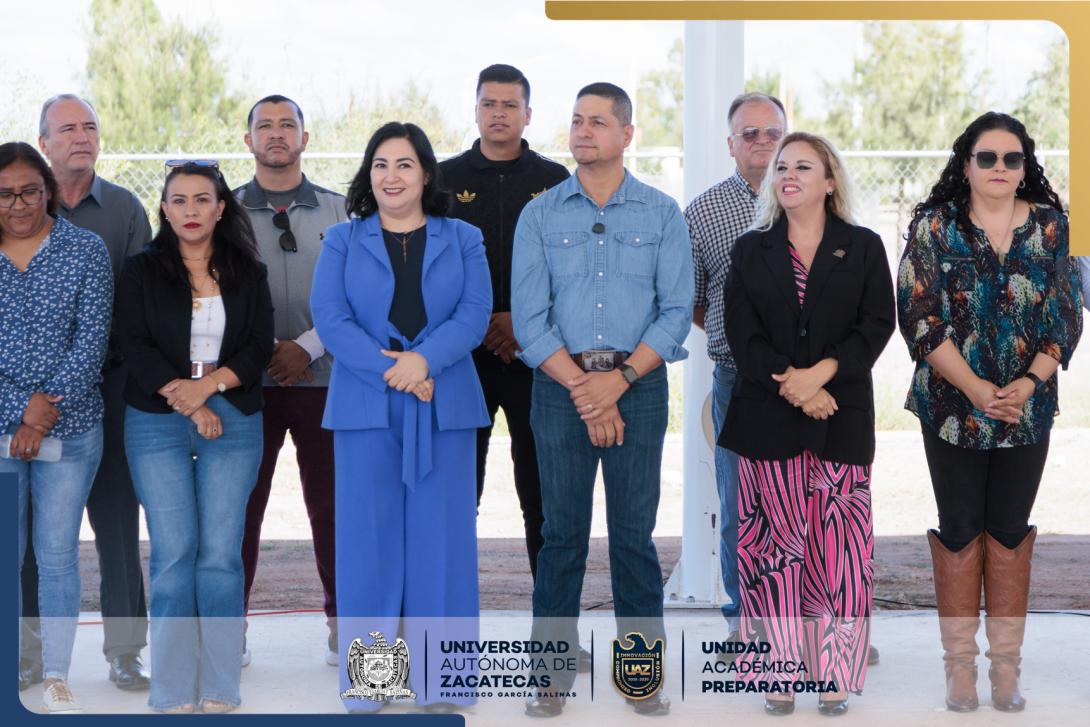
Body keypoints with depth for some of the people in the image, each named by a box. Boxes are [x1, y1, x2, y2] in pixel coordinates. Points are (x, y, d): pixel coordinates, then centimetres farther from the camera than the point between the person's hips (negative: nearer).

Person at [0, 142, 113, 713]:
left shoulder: (86, 250, 1)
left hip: (71, 430, -1)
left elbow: (92, 340, -5)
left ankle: (57, 676, 13)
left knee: (58, 554, 4)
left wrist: (46, 415, -12)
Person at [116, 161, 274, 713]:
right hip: (157, 423, -1)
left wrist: (207, 386, -12)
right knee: (174, 554, -6)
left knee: (221, 555, -4)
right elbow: (136, 348, -1)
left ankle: (220, 691, 2)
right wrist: (185, 402, -10)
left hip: (233, 422, 1)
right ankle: (173, 694, 0)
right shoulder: (141, 271, 7)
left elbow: (260, 348, 3)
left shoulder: (248, 273, 11)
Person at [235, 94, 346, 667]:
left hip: (323, 377, 0)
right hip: (246, 380, 0)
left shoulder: (339, 211, 8)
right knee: (240, 504, 1)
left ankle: (342, 620, 13)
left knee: (331, 503, 2)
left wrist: (307, 346, -9)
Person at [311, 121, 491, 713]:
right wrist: (391, 370, -15)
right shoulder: (342, 240, 9)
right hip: (365, 409, 0)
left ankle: (435, 682, 9)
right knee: (368, 540, 1)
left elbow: (475, 314, -1)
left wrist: (424, 359, -18)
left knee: (439, 539, 1)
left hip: (444, 409, 1)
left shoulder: (463, 240, 11)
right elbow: (329, 318, -3)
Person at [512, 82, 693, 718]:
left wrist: (618, 380, -11)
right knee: (562, 532, 4)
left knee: (635, 533, 3)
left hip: (639, 385, 0)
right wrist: (582, 389, -10)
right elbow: (529, 316, -1)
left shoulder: (662, 214, 5)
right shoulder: (540, 215, 6)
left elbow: (678, 309, -2)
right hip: (559, 387, 1)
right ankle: (553, 672, 11)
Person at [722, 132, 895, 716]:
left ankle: (834, 674, 5)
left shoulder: (863, 247, 8)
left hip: (841, 419, -1)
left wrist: (822, 373, -15)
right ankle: (780, 672, 6)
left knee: (836, 545, -2)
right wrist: (793, 388, -12)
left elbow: (877, 324, -1)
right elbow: (741, 333, 1)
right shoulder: (751, 250, 10)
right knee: (775, 543, 0)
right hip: (767, 418, 1)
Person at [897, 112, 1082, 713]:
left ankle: (1006, 663, 15)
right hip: (953, 408, -1)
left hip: (1028, 409, 2)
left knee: (1010, 531, 7)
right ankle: (960, 663, 13)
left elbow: (1066, 317, 2)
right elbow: (920, 317, -8)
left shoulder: (1049, 226, 4)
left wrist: (1027, 384, -13)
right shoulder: (934, 226, -2)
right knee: (959, 531, 4)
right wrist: (975, 388, -16)